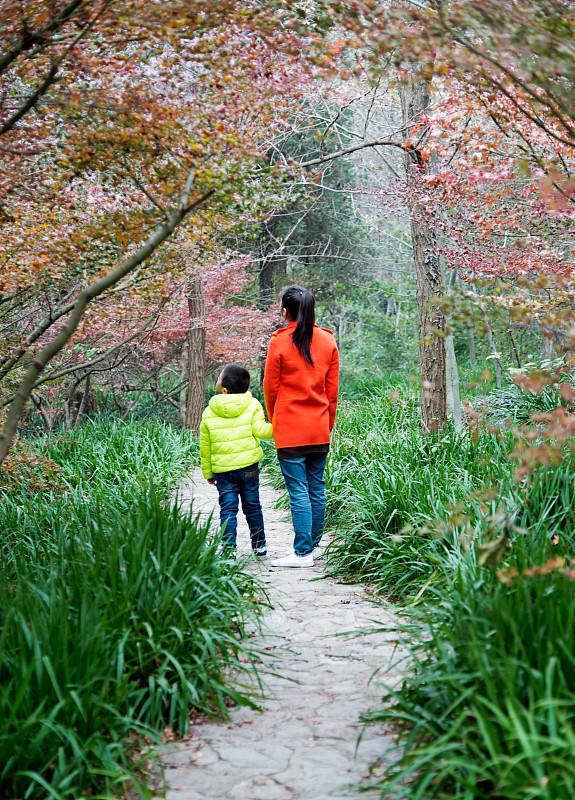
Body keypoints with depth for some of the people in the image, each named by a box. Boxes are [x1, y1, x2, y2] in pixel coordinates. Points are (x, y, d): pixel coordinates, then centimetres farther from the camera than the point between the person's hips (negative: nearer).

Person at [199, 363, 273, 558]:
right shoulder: (252, 405, -4)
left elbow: (205, 447, 5)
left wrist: (208, 473, 15)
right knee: (252, 506, 14)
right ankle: (259, 546, 26)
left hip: (223, 469, 0)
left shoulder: (208, 414, -1)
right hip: (249, 466, 1)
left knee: (228, 510, 4)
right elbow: (260, 431, -10)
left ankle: (228, 550, -4)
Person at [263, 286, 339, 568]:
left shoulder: (279, 342, -8)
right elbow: (332, 389, 8)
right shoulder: (327, 341, 5)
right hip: (319, 428, 5)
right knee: (316, 488, 12)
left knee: (298, 491, -4)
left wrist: (274, 421, 15)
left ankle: (303, 553, -3)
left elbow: (270, 387, 0)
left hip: (290, 429, -5)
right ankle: (313, 544, 21)